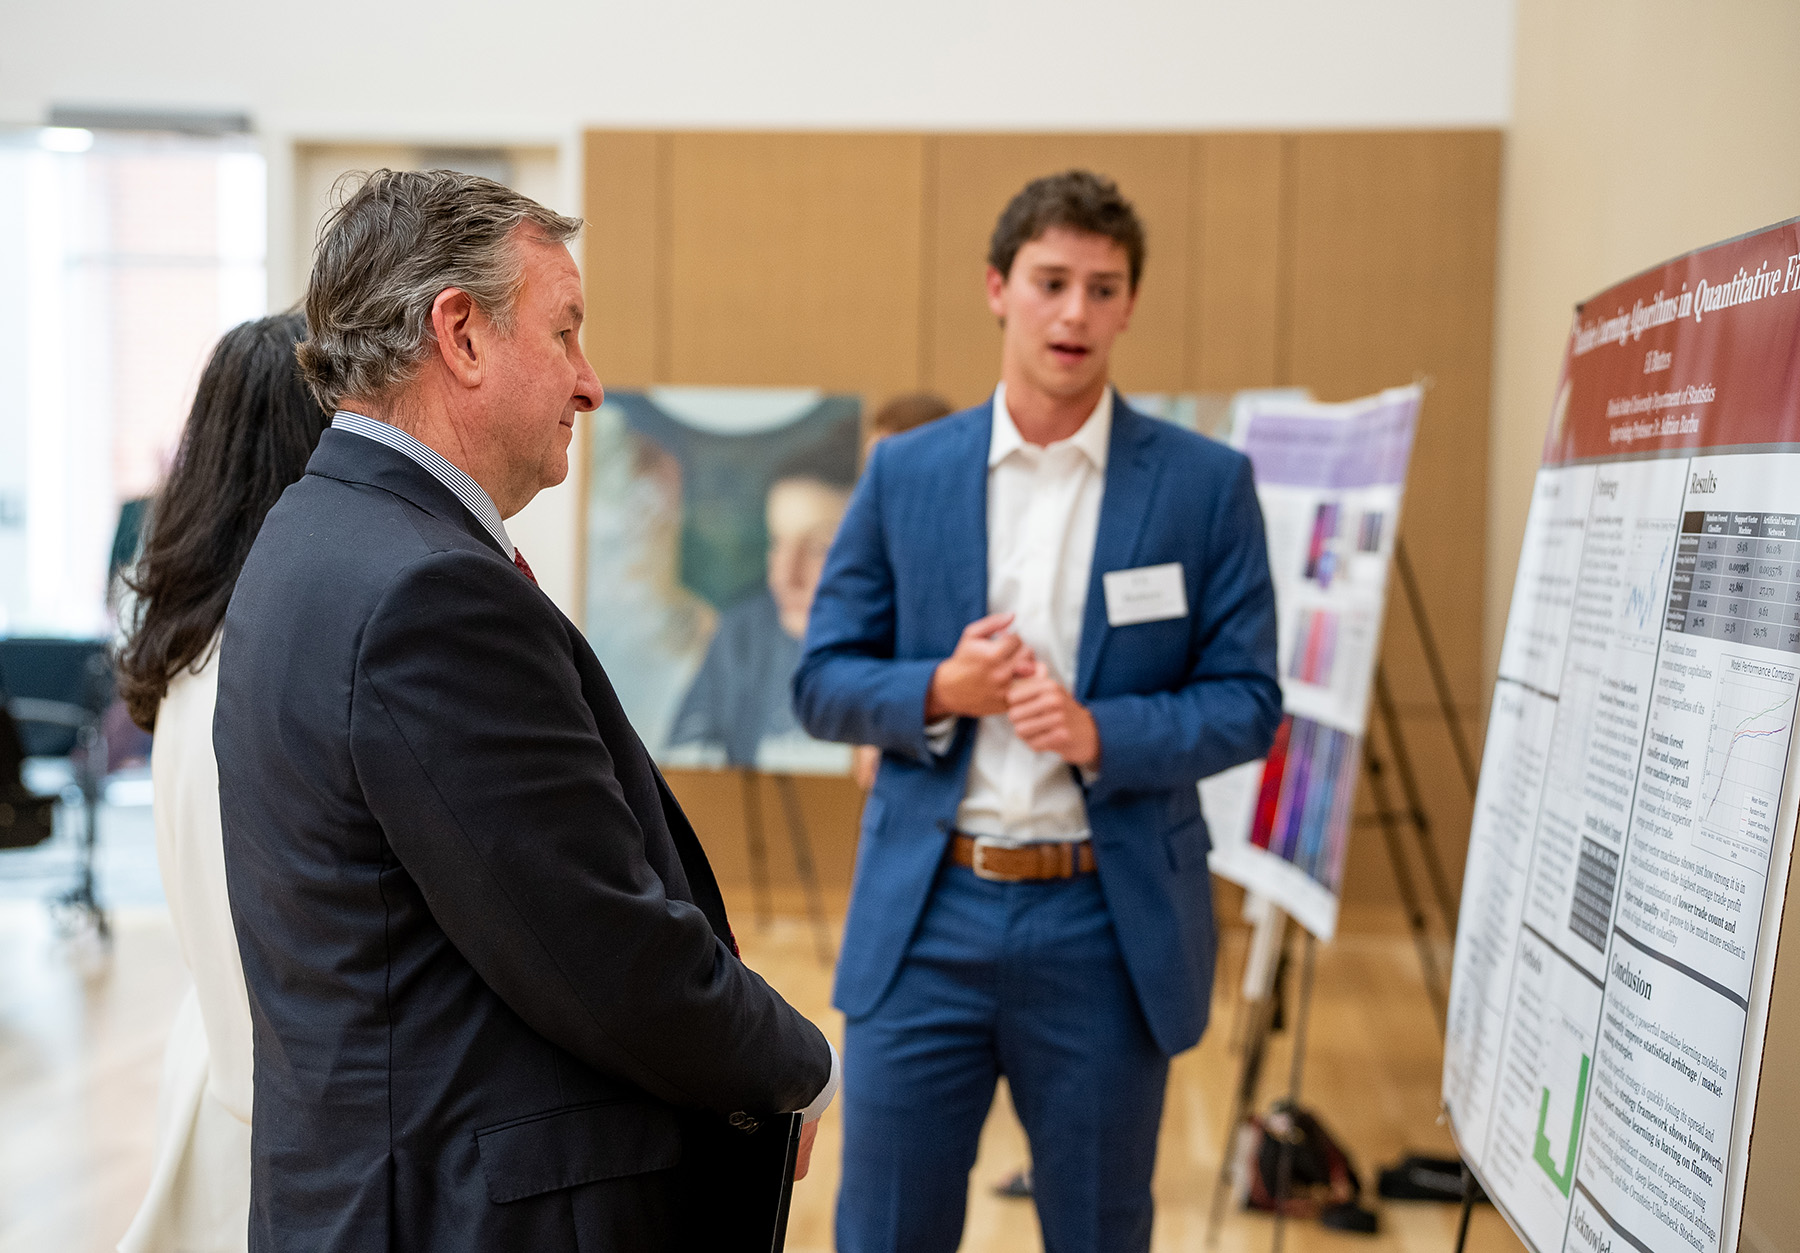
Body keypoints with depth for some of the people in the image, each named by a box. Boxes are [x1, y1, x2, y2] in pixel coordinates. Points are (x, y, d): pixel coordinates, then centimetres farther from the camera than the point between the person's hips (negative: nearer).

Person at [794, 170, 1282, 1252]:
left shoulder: (1206, 484, -1)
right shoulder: (905, 473, 4)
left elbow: (1248, 703, -2)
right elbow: (823, 682, 6)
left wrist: (1100, 733, -19)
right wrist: (940, 692, -14)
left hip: (1110, 927, -1)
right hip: (927, 918, 1)